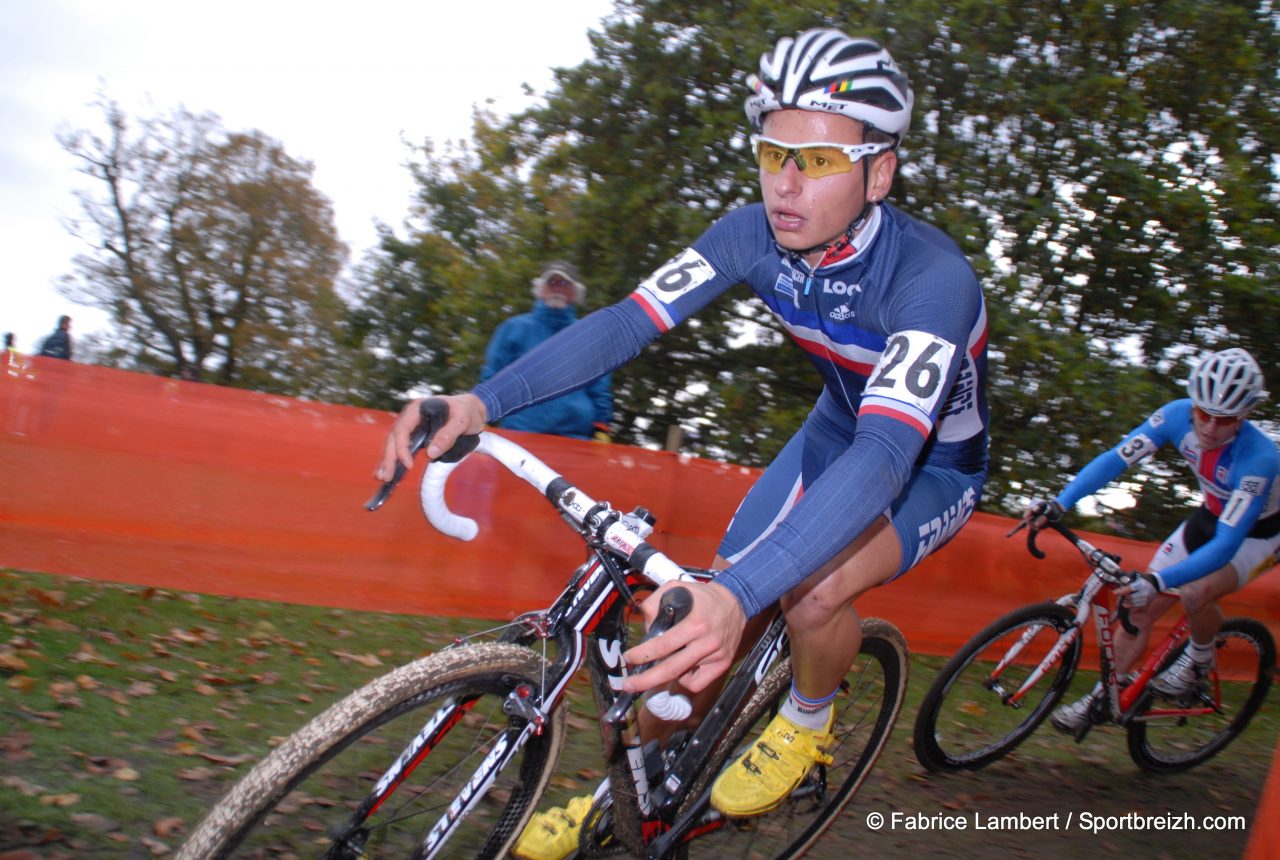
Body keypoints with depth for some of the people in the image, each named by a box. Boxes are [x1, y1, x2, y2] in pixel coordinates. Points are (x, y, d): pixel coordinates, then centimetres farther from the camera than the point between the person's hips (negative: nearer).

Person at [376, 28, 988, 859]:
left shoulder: (934, 277, -36)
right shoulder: (755, 233, -20)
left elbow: (886, 453, -49)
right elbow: (630, 320, -27)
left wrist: (739, 597, -64)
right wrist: (480, 400, -43)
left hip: (936, 462, -4)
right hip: (840, 427, 5)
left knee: (811, 589, -32)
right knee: (704, 615, -5)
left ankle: (806, 723, 2)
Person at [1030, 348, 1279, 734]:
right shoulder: (1178, 415, -25)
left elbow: (1226, 544, -41)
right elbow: (1116, 458, -26)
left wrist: (1159, 581, -53)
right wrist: (1058, 504, -39)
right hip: (1210, 516, 5)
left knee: (1195, 593, -30)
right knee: (1140, 607, -3)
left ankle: (1200, 659, 3)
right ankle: (1100, 699, 12)